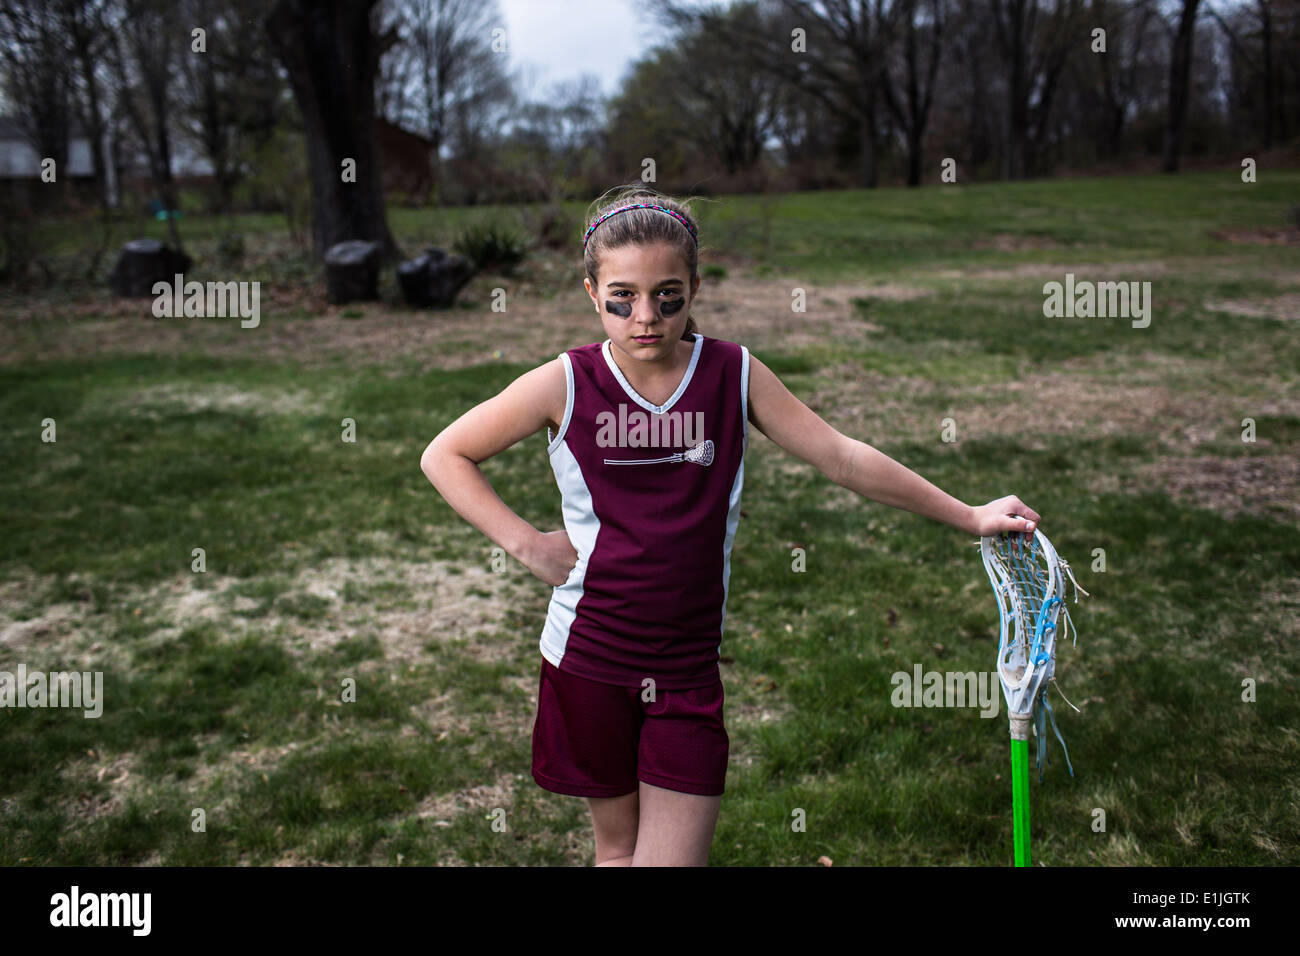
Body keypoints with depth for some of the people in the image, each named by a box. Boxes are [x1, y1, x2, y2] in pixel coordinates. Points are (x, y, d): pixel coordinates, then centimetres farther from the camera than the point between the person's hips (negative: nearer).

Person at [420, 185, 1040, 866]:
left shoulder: (733, 376, -4)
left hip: (689, 667, 1)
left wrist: (969, 516, 2)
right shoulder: (566, 385, -7)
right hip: (588, 660, 0)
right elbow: (444, 457, 1)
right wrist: (527, 544, -7)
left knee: (675, 854, 2)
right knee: (619, 845, 14)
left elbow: (844, 459, 0)